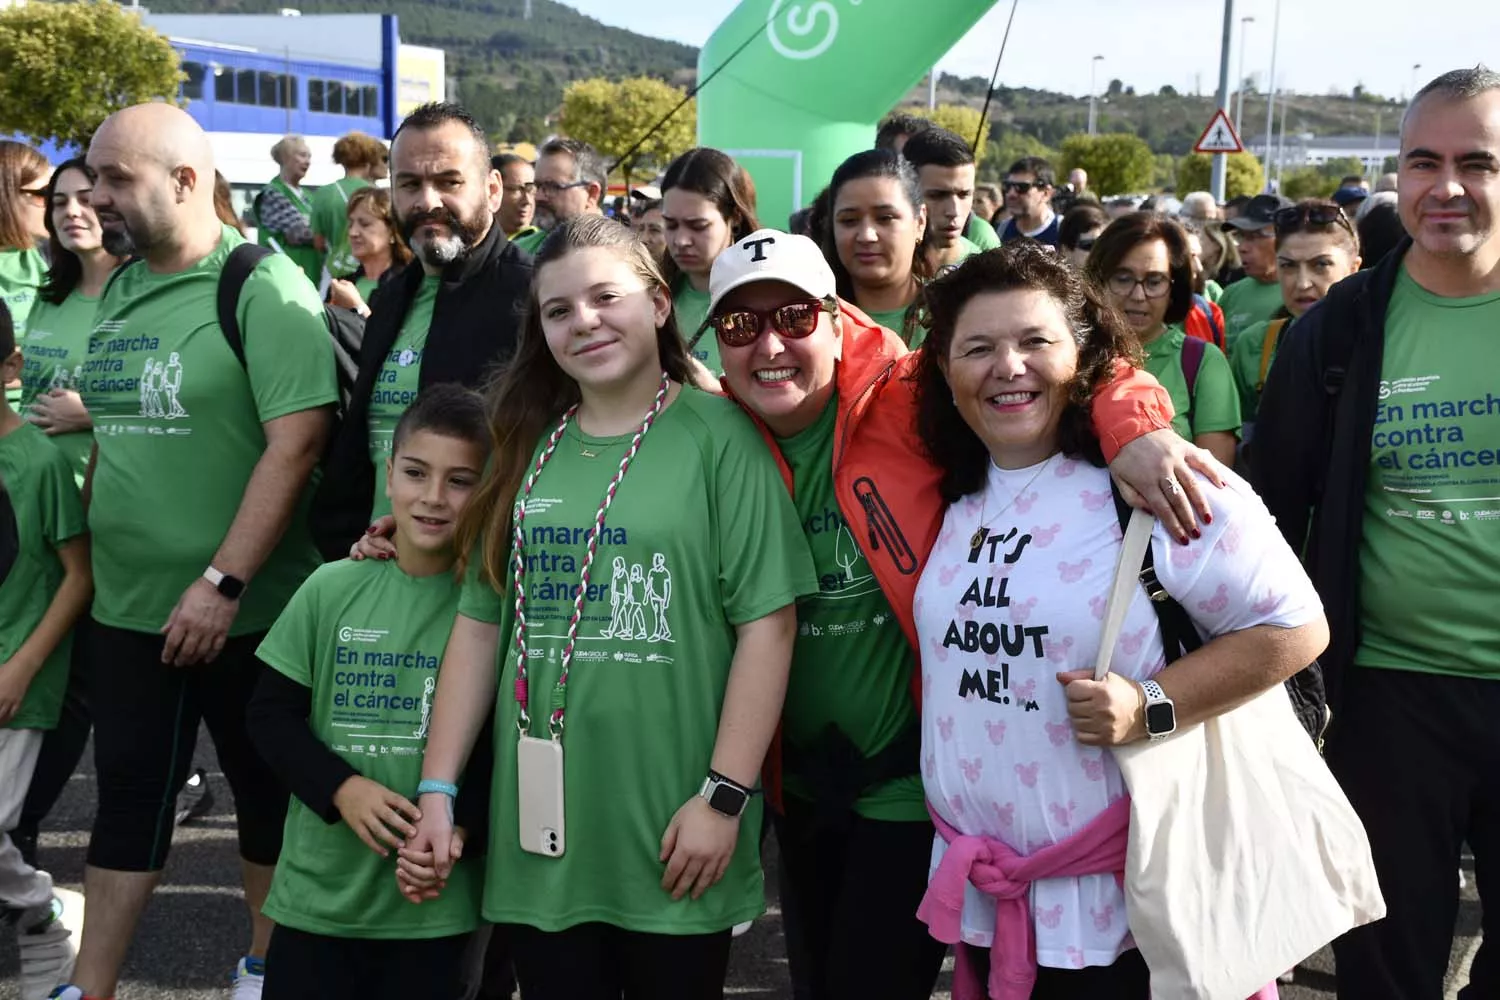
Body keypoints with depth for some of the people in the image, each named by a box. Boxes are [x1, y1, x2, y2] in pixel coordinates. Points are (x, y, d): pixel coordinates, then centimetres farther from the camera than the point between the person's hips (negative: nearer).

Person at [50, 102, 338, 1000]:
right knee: (128, 799, 12)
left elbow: (299, 441, -20)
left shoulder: (264, 286, -13)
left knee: (267, 792, 11)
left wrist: (222, 583, -22)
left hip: (245, 612, -6)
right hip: (127, 608, 6)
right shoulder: (120, 291, 9)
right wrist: (89, 542, 13)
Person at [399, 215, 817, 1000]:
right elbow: (481, 622, 9)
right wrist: (436, 790, 4)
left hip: (674, 824, -4)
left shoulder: (718, 435, -6)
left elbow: (768, 622, -10)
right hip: (542, 825, 4)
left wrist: (725, 795, -14)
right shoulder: (528, 448, 8)